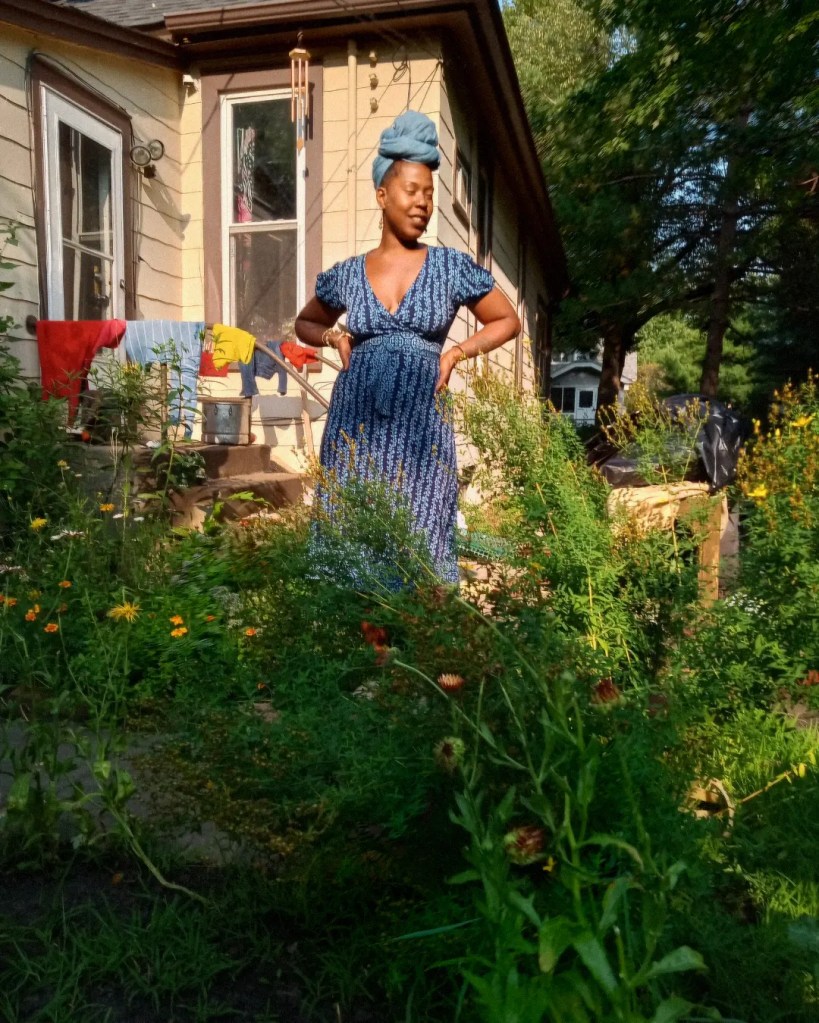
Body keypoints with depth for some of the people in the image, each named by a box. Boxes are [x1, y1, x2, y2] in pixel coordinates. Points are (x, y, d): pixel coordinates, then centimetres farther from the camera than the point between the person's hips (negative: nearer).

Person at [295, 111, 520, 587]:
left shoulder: (451, 266, 4)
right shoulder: (348, 274, 8)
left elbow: (508, 321, 13)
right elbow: (306, 323, 25)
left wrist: (458, 351, -1)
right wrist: (335, 337, 3)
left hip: (421, 427, -1)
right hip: (356, 425, 2)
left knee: (418, 542, -1)